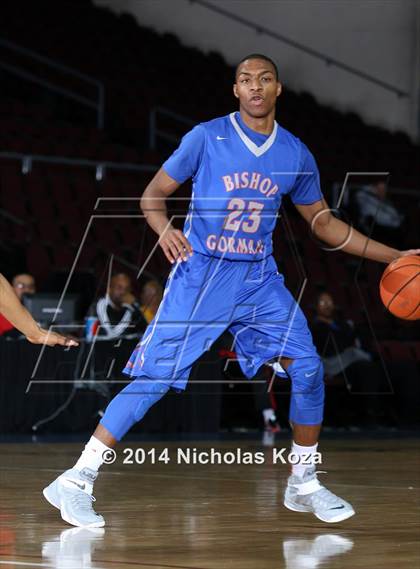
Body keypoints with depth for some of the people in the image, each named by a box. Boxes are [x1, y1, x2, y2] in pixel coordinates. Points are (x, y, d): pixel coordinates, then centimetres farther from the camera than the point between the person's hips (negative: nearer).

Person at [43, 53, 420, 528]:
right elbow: (153, 194, 0)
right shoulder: (206, 137, -5)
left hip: (259, 279, 4)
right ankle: (76, 480, -7)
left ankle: (304, 484, 12)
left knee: (307, 369, -6)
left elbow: (323, 223, 17)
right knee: (154, 378, -11)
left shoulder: (296, 155, 6)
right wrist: (165, 230, -22)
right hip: (200, 273, -4)